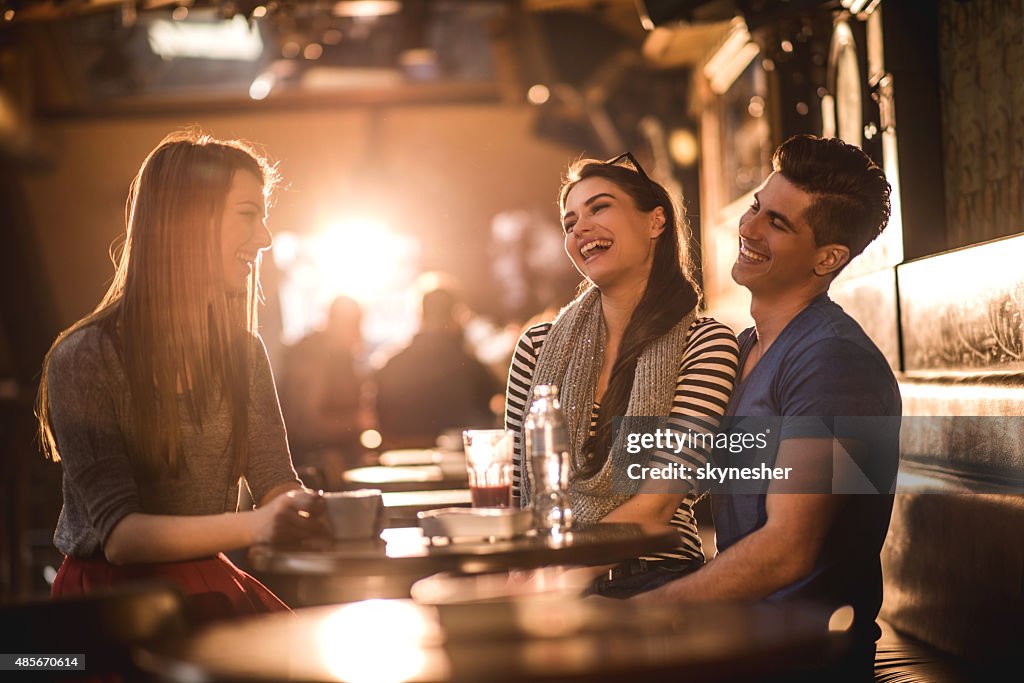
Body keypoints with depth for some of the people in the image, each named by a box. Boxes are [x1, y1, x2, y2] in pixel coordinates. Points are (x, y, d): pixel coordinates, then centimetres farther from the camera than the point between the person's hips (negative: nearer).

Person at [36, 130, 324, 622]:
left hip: (210, 584, 5)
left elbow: (277, 486, 7)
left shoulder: (244, 352, 8)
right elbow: (118, 535, -17)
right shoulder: (85, 359, -11)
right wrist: (251, 527, -33)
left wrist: (311, 511, -18)